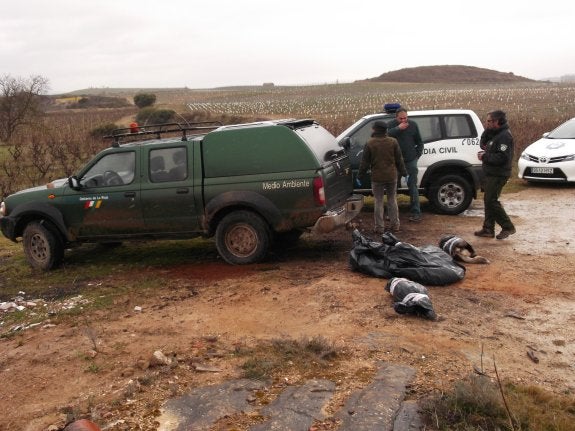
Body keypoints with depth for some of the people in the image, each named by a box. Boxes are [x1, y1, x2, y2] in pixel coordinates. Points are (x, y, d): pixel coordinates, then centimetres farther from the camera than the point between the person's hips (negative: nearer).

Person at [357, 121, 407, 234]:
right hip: (392, 176, 3)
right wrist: (403, 172, 13)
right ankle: (395, 225, 17)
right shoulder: (393, 142, 0)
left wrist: (360, 176, 4)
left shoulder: (369, 143, -8)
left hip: (377, 178, -3)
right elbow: (399, 160, 3)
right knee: (392, 200, 14)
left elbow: (365, 162, -5)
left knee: (378, 201, 5)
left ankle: (379, 227, 6)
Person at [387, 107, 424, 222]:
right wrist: (398, 128, -23)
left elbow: (419, 142, 13)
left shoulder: (413, 125, 5)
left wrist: (417, 155, 5)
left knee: (412, 186, -1)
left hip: (410, 161, -1)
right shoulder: (392, 125, 2)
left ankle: (416, 213, 3)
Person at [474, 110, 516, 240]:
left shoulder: (504, 136, -17)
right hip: (491, 174, 10)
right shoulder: (495, 134, 14)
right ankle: (488, 229, 19)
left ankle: (508, 227, 2)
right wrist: (486, 131, 6)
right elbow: (483, 144, 20)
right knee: (488, 201, 12)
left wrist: (485, 157, -15)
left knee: (491, 201, -9)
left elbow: (502, 157, -25)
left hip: (498, 175, -10)